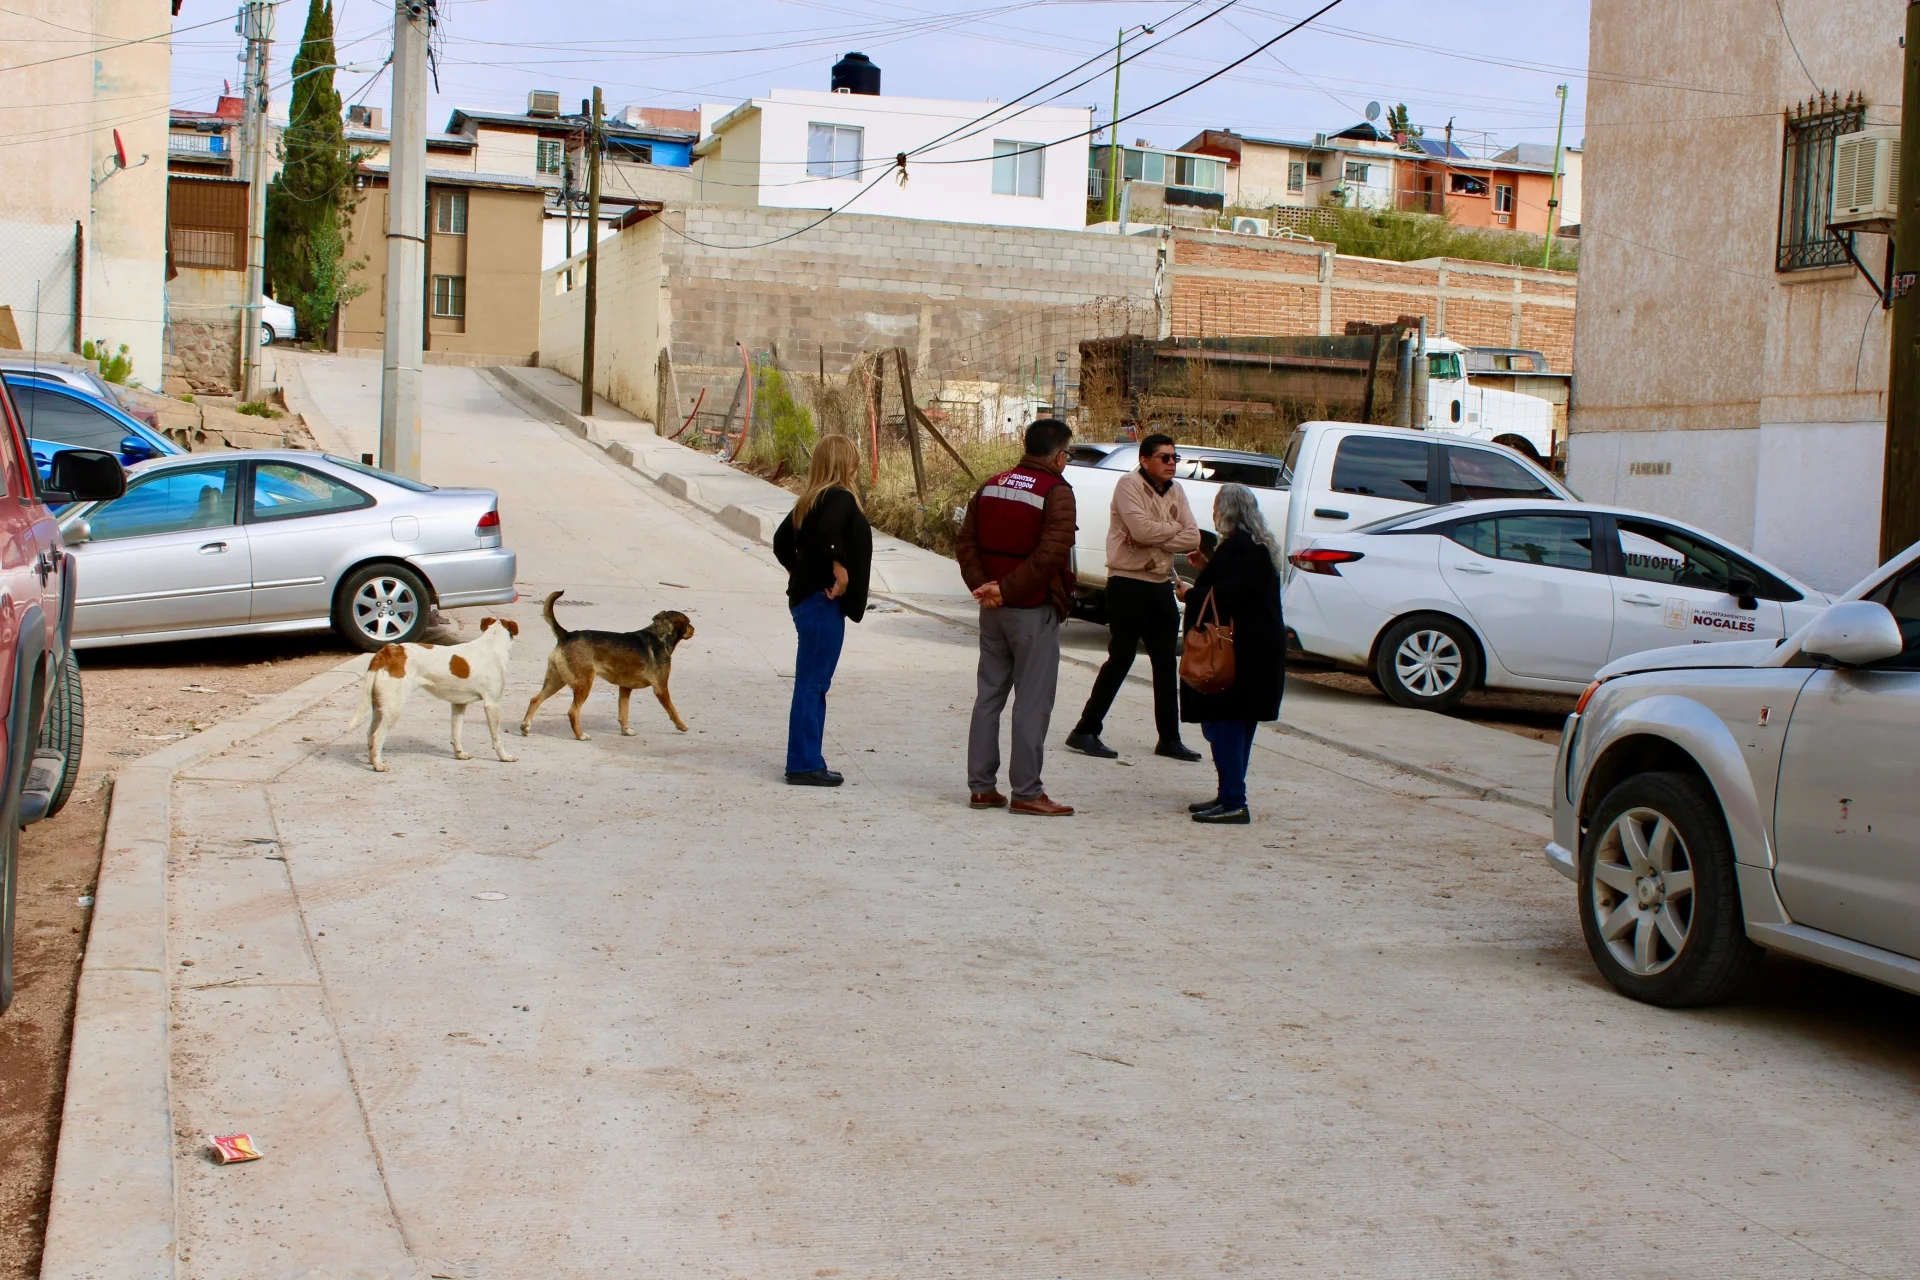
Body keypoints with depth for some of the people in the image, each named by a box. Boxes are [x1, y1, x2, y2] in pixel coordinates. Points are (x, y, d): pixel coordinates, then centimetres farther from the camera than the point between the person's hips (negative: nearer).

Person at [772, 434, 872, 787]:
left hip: (805, 597, 9)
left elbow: (781, 541, 21)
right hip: (824, 602, -9)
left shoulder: (810, 500, 14)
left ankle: (806, 761, 20)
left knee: (812, 684, 14)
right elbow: (828, 532, -32)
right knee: (812, 684, -5)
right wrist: (839, 568, -22)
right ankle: (804, 765, -1)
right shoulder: (840, 498, -12)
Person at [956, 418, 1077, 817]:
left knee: (989, 696, 12)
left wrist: (982, 585, -5)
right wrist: (1007, 590, -19)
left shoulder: (992, 486, 10)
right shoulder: (1057, 492, -11)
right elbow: (1049, 556, -22)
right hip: (1034, 610, -7)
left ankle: (981, 786, 14)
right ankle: (1026, 792, 1)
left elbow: (966, 541, 5)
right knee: (1032, 703, -2)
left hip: (994, 610, 7)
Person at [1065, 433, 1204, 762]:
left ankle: (1169, 738, 17)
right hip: (1128, 584, -7)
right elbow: (1142, 528, -25)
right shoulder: (1129, 485, -10)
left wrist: (1153, 537, -14)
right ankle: (1085, 731, 3)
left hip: (1161, 586, 7)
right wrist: (1175, 530, -8)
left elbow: (1193, 539, -1)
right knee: (1120, 660, -5)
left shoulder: (1175, 491, 10)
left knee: (1167, 663, 10)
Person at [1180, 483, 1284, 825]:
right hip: (1262, 646, 11)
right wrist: (1207, 568, 20)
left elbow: (1226, 595, -23)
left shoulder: (1237, 546, -16)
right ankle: (1230, 797, 21)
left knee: (1223, 723, -9)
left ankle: (1233, 802, -10)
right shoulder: (1260, 545, 16)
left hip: (1240, 650, -11)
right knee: (1237, 723, 15)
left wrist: (1191, 595, -8)